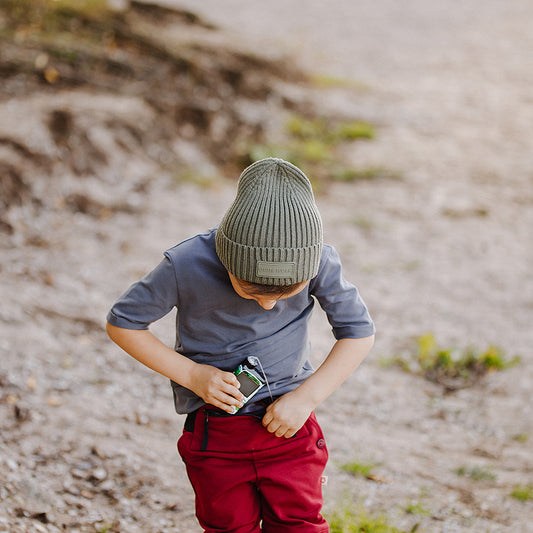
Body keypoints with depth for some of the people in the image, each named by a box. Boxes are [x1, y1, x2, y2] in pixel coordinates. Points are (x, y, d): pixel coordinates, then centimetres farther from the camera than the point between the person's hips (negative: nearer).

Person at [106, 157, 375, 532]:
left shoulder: (320, 261, -17)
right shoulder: (186, 266, -20)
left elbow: (359, 332, -4)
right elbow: (123, 323, -7)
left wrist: (308, 396, -15)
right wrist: (191, 373, -16)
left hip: (290, 424, 1)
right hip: (215, 429, -1)